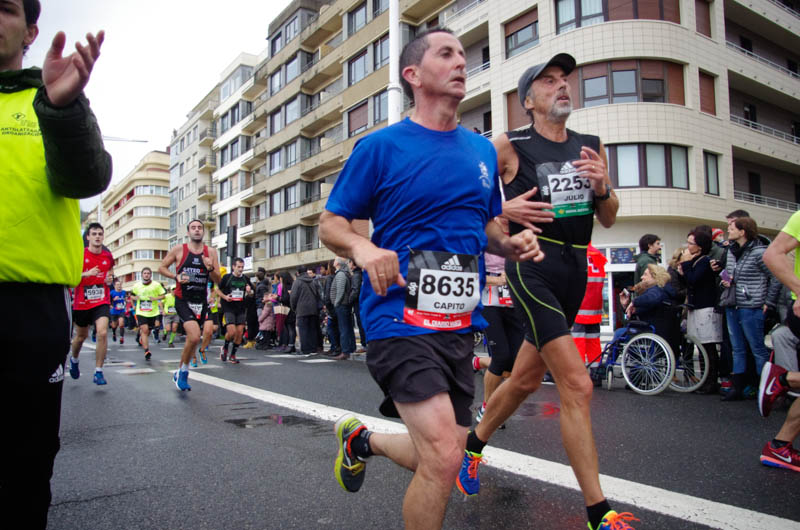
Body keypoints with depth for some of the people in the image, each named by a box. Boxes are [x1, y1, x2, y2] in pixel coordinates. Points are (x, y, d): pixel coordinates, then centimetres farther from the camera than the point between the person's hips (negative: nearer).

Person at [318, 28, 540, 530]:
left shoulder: (482, 149, 12)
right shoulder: (380, 146, -4)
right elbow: (330, 224, -1)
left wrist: (511, 243, 0)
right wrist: (363, 247, -23)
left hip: (460, 324, 6)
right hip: (402, 319, -6)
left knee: (440, 460, 13)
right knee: (444, 457, -18)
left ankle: (362, 438, 42)